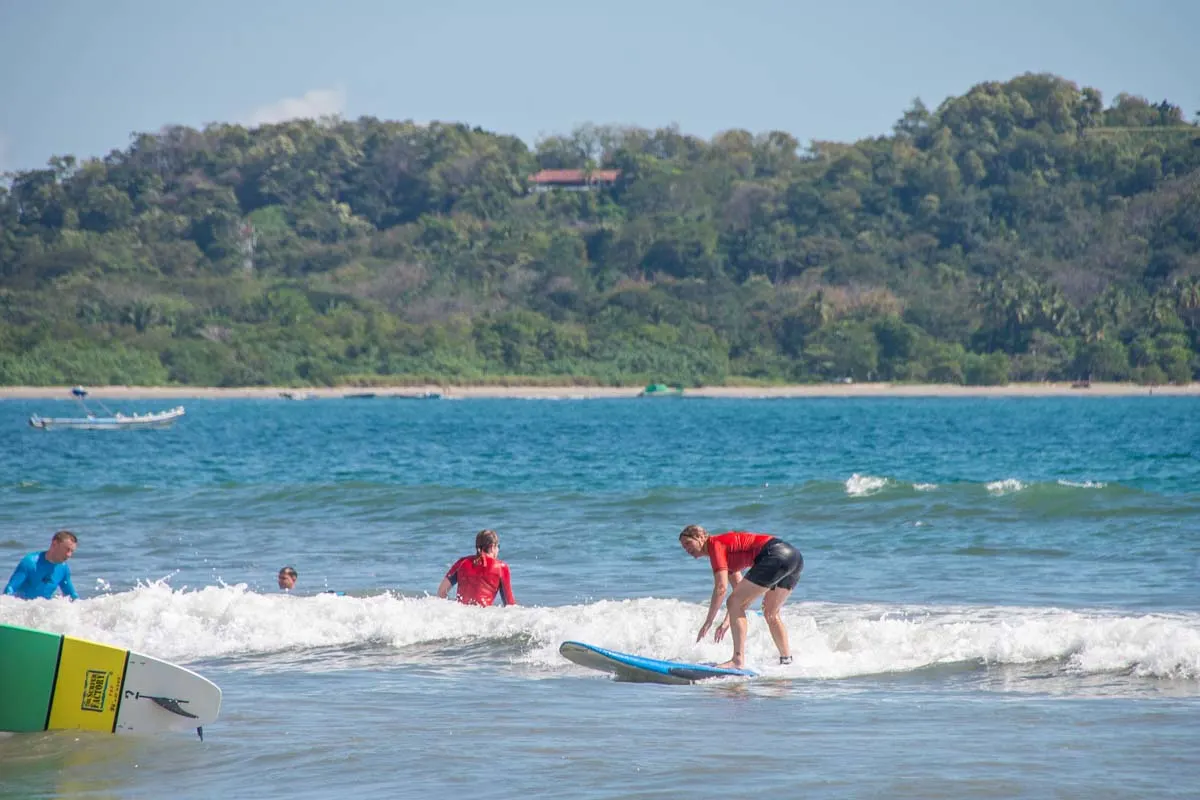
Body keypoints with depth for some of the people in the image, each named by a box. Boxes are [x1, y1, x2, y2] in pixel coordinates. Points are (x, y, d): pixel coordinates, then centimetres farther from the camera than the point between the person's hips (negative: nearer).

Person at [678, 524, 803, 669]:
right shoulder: (726, 546, 27)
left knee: (735, 603, -6)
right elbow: (740, 589, 30)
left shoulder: (715, 545, 0)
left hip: (776, 556, -10)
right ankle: (787, 661, 31)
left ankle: (738, 660, -13)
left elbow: (721, 588, -10)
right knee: (770, 614, 26)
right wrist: (727, 621, 25)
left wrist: (708, 623, -6)